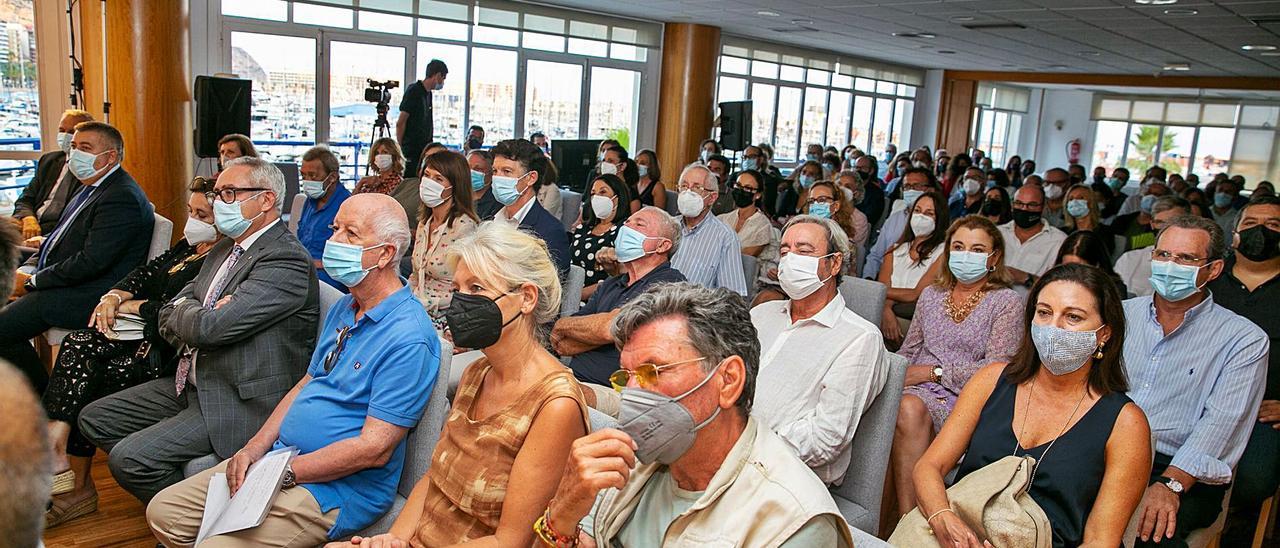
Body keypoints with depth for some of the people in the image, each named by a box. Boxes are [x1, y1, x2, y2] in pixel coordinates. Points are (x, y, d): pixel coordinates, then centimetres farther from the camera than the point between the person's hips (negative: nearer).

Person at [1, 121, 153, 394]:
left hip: (89, 295, -11)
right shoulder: (93, 188, 15)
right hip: (63, 283, 11)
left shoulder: (122, 198, -19)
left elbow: (91, 262, -24)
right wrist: (26, 270, 5)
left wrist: (33, 281, -13)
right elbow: (58, 237, 22)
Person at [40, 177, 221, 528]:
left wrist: (135, 306, -9)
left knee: (83, 382, -16)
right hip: (147, 335, 9)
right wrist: (114, 296, -3)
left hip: (171, 353, -9)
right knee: (77, 345, -11)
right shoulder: (189, 246, 16)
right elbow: (148, 273, 18)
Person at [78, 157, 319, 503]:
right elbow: (169, 318, 11)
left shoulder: (287, 260, -20)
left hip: (240, 403, -10)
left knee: (129, 456, -19)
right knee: (94, 419, 13)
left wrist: (195, 315, -3)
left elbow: (210, 328, -26)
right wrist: (201, 315, -11)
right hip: (192, 385, 10)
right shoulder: (223, 250, 13)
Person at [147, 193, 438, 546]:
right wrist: (253, 450, 2)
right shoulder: (343, 309, 11)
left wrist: (282, 473, -17)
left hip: (341, 488, -9)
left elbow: (374, 448, -23)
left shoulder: (409, 337, -21)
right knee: (163, 512, 8)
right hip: (281, 459, 9)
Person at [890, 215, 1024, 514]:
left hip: (967, 397, -4)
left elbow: (996, 368, -5)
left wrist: (934, 371, -11)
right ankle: (907, 518, -29)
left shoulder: (1007, 302, 5)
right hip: (919, 387, 4)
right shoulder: (931, 294, 21)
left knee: (911, 408, -37)